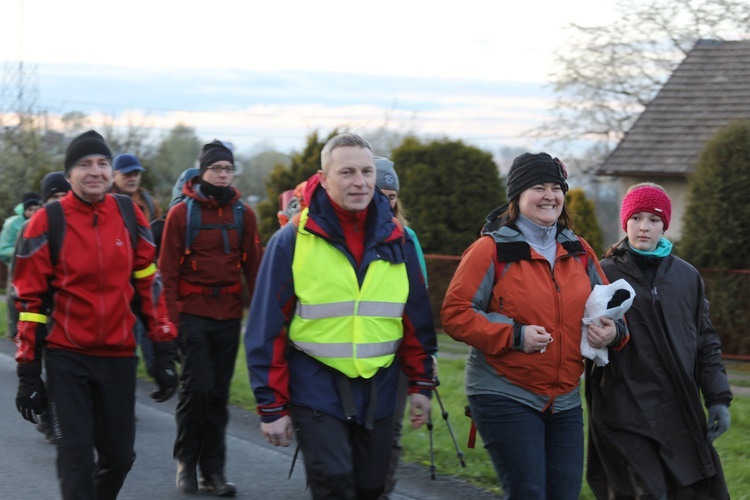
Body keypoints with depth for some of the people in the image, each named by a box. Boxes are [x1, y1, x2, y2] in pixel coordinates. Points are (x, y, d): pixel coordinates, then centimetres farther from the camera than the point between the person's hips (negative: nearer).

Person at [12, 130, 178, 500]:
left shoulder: (129, 215, 3)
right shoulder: (48, 223, -7)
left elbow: (150, 285, 8)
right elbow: (29, 299, -4)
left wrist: (165, 354, 5)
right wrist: (28, 373, -5)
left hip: (119, 355, 3)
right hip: (67, 358, -3)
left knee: (120, 455, 10)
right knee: (76, 458, -8)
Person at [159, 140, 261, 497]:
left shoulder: (243, 214, 9)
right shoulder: (182, 213, -1)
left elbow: (252, 266, 10)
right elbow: (168, 269, -2)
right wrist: (172, 315, -9)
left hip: (229, 315, 3)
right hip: (193, 313, -3)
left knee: (219, 392, 7)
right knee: (196, 387, -8)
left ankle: (212, 470, 13)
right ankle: (186, 461, 10)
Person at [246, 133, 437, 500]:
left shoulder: (396, 241, 4)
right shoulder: (292, 241, -8)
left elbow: (416, 319, 12)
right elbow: (267, 330, -6)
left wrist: (421, 383, 9)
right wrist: (271, 406, -8)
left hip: (378, 392, 4)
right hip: (316, 390, -4)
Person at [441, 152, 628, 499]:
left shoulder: (579, 252, 10)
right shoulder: (491, 249, -7)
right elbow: (455, 314, -11)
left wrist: (613, 331, -4)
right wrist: (513, 336, -21)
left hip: (564, 401, 6)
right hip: (505, 396, -6)